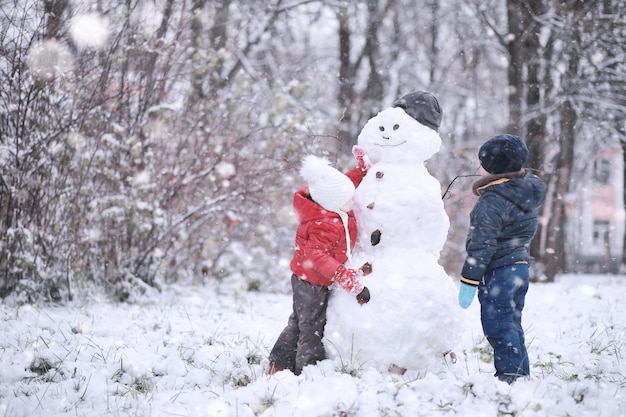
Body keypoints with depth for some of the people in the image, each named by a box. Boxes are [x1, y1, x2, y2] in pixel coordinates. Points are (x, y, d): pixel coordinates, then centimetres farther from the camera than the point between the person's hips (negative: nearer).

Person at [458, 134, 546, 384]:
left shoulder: (492, 201, -18)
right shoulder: (528, 193, 10)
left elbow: (482, 245, -21)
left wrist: (468, 281, -17)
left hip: (498, 272, -10)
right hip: (520, 266, 10)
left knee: (498, 327, -5)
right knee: (512, 324, 16)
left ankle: (510, 375, -6)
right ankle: (521, 374, 20)